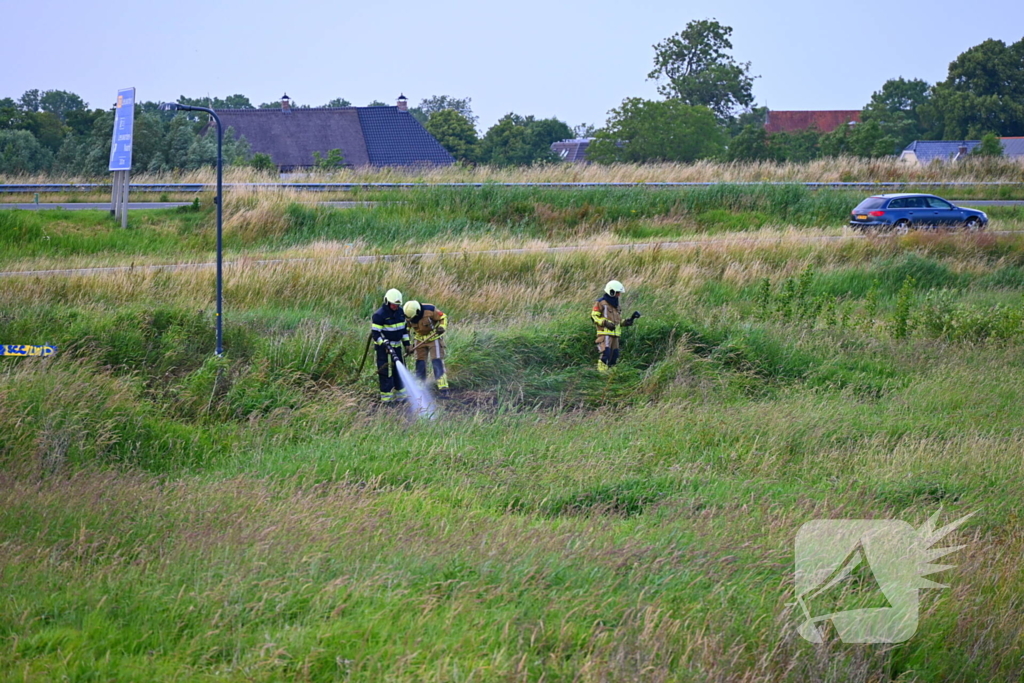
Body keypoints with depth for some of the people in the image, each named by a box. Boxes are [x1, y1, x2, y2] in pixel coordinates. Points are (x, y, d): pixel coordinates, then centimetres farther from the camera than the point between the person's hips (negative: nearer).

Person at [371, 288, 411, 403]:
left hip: (396, 346, 7)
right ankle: (386, 396, -2)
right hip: (383, 348, -7)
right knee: (386, 371, -6)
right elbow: (375, 333, -19)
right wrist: (385, 344, -27)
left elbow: (404, 328, 15)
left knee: (399, 370, 13)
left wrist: (406, 343, 11)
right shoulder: (379, 315, -19)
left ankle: (400, 393, 24)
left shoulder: (400, 312, 5)